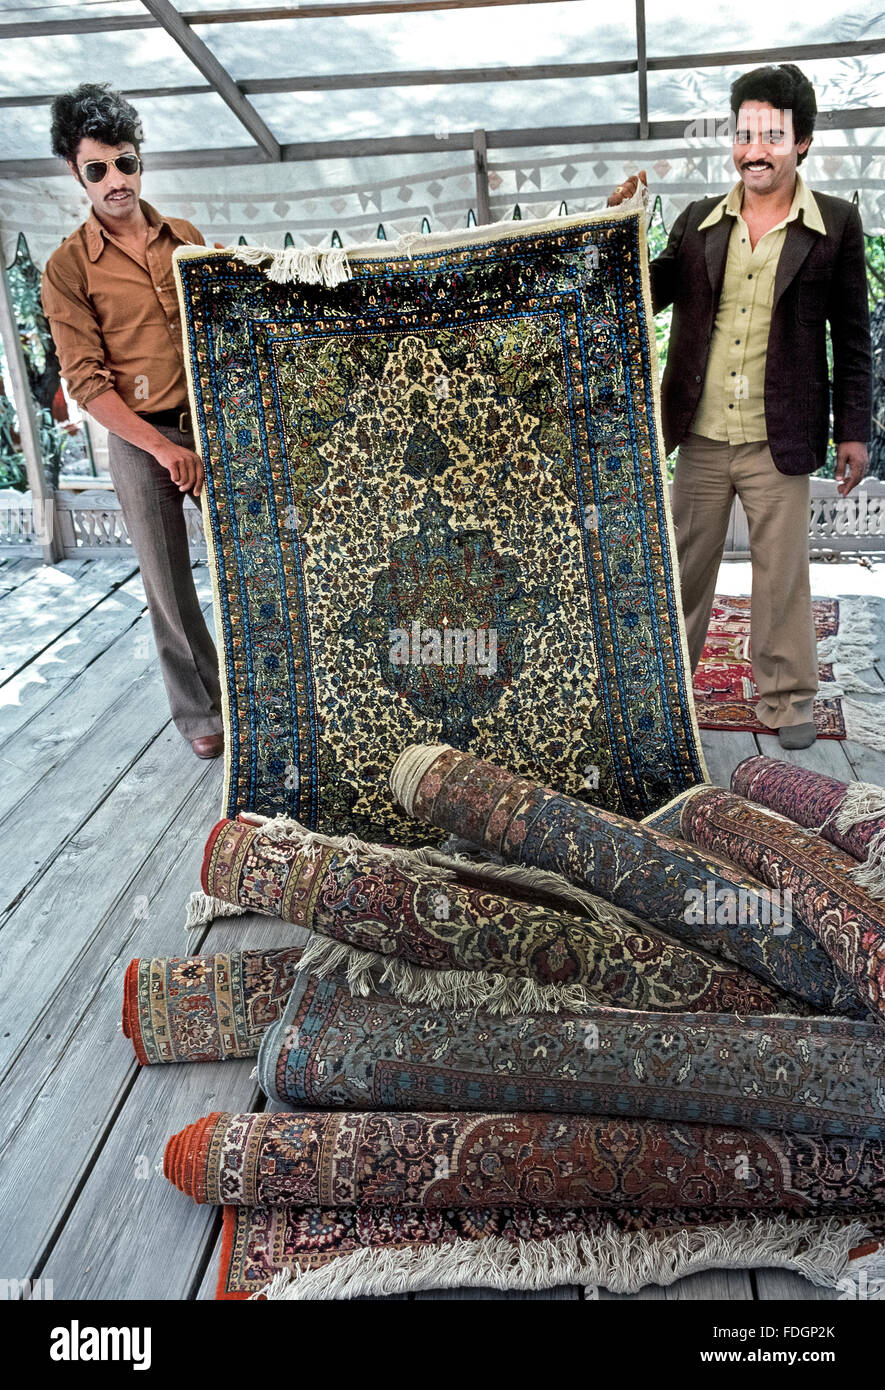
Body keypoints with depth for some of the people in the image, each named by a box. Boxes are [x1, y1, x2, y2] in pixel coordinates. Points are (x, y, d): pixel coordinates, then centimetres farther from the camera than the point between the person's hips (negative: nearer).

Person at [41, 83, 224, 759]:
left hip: (213, 423, 3)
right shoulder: (68, 267, -3)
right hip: (140, 439, -3)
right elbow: (86, 380, -7)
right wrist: (162, 448, -16)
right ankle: (198, 710, 18)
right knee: (170, 585, 3)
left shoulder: (187, 239, 9)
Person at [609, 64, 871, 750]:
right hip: (700, 436, 3)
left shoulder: (835, 224, 0)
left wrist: (854, 431, -1)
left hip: (778, 441, -2)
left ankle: (788, 700, 25)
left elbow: (852, 337, 2)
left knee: (781, 575, 8)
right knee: (684, 567, 13)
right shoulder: (699, 221, 7)